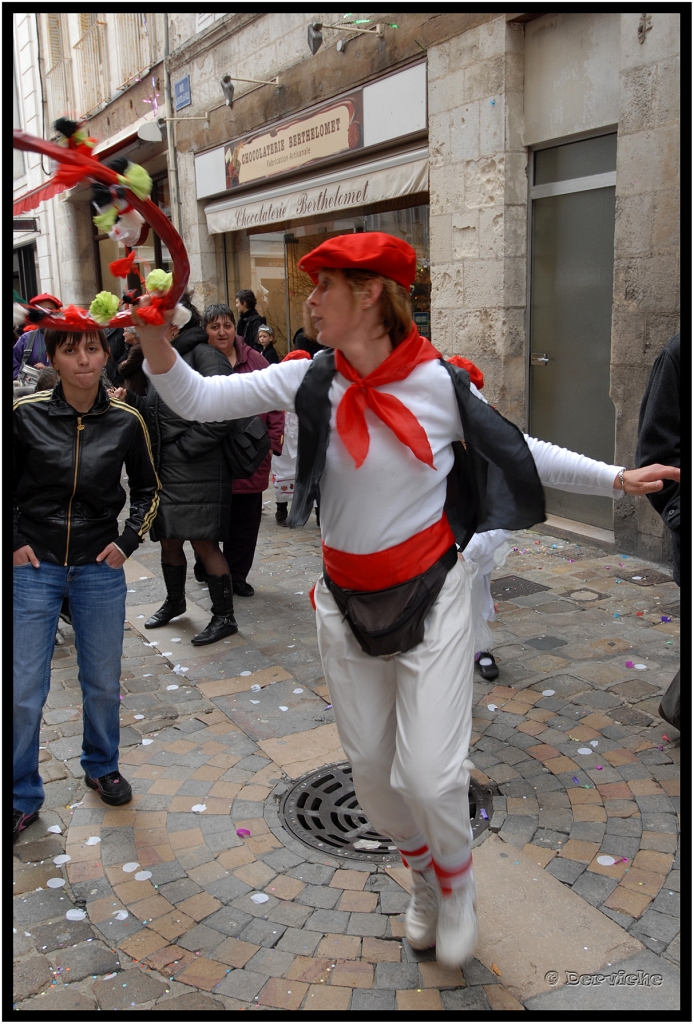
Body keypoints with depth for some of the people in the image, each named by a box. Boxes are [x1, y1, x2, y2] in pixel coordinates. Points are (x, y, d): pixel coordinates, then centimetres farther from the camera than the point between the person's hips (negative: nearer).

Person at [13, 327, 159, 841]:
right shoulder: (26, 414, -9)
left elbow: (148, 490, 9)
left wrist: (127, 541, -1)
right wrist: (12, 543, -3)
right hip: (35, 567, -1)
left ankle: (102, 767, 38)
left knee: (103, 682, 12)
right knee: (24, 691, 3)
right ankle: (22, 797, 23)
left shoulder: (126, 422, -5)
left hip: (99, 568, 1)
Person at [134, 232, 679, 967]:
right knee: (369, 769, 14)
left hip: (431, 594, -3)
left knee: (431, 776, -8)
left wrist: (616, 479, 0)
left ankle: (457, 882, 29)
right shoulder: (308, 381, -6)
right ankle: (423, 877, 46)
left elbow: (520, 451, 1)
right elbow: (197, 401, -6)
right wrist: (154, 339, -24)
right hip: (347, 600, 4)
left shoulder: (440, 383, -12)